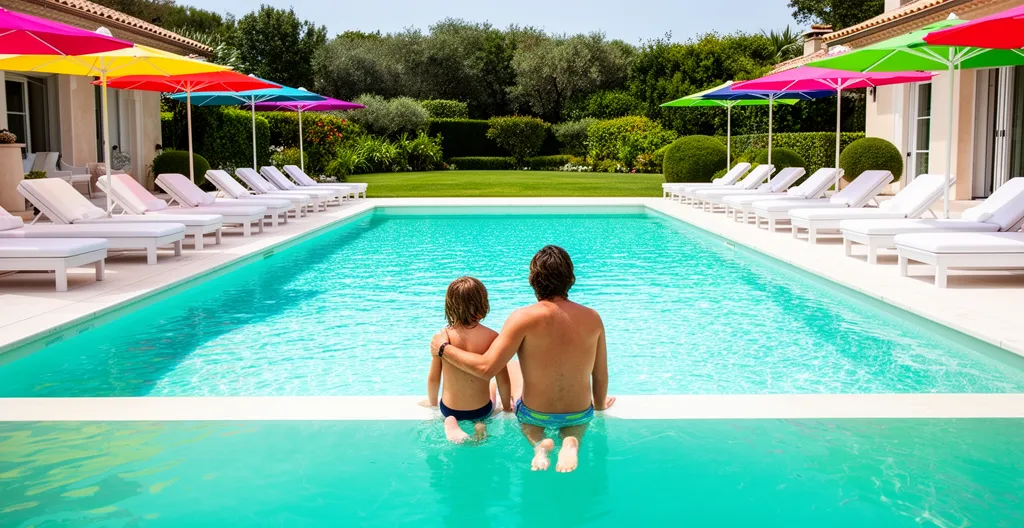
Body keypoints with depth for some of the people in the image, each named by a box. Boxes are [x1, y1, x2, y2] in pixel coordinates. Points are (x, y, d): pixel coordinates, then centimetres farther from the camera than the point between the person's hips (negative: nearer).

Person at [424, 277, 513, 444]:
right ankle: (480, 425, 6)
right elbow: (503, 380, -10)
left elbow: (433, 379, -8)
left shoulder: (443, 336, -17)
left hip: (449, 409, 0)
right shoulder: (492, 337, -19)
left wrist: (433, 404, 13)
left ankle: (450, 423, 3)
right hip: (482, 410, 0)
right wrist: (506, 406, 11)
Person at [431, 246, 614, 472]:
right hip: (580, 414, 1)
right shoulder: (592, 318, -13)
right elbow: (601, 375, -2)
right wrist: (600, 405, 19)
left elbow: (486, 368, -26)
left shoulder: (524, 318, -24)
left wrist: (444, 349, -11)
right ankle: (571, 441, 1)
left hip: (536, 414, -1)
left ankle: (538, 441, 3)